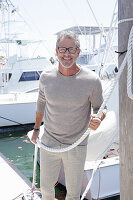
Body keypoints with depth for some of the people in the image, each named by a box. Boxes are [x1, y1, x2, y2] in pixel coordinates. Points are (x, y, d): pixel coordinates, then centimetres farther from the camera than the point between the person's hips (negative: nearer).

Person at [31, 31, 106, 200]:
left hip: (76, 147, -2)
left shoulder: (92, 80, -15)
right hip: (49, 142, 3)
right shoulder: (46, 77, -6)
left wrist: (97, 120, -25)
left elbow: (99, 108, -1)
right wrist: (36, 128, 20)